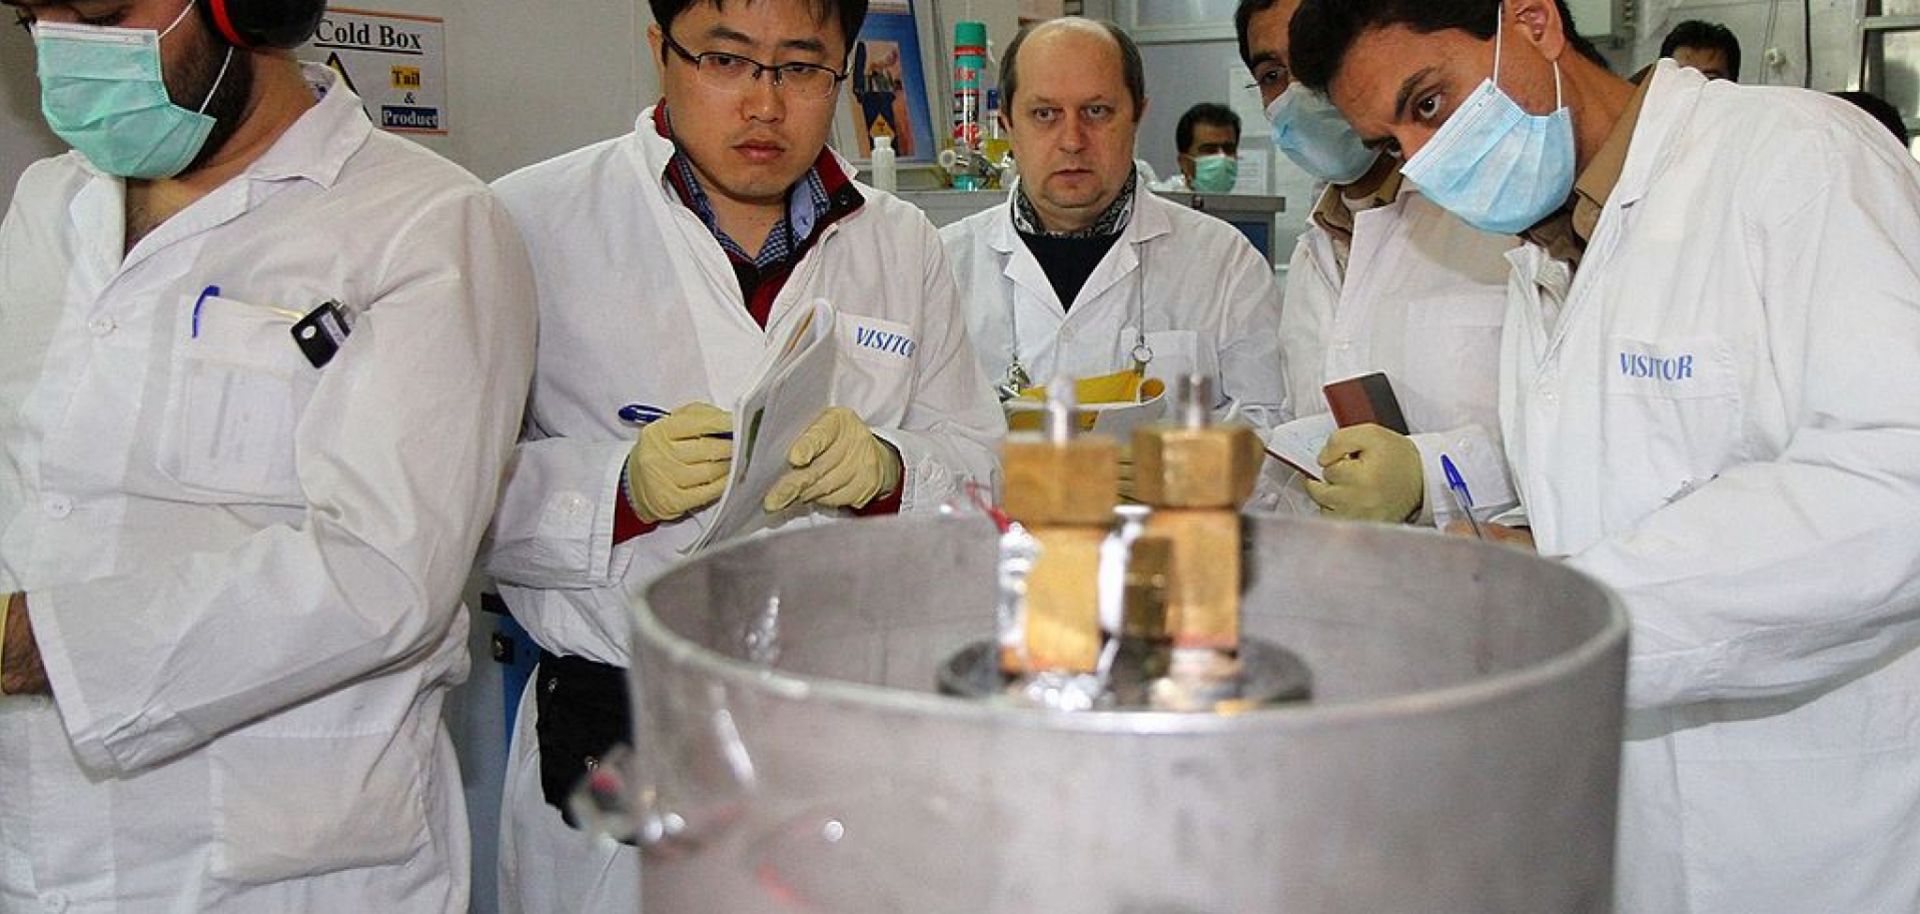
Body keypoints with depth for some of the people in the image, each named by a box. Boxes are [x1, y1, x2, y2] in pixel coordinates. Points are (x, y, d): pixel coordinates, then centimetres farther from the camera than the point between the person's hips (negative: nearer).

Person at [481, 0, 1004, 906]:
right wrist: (618, 491, -21)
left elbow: (983, 467, 9)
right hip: (610, 743, -2)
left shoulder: (903, 246, 9)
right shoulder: (532, 221, -3)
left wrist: (886, 473, -12)